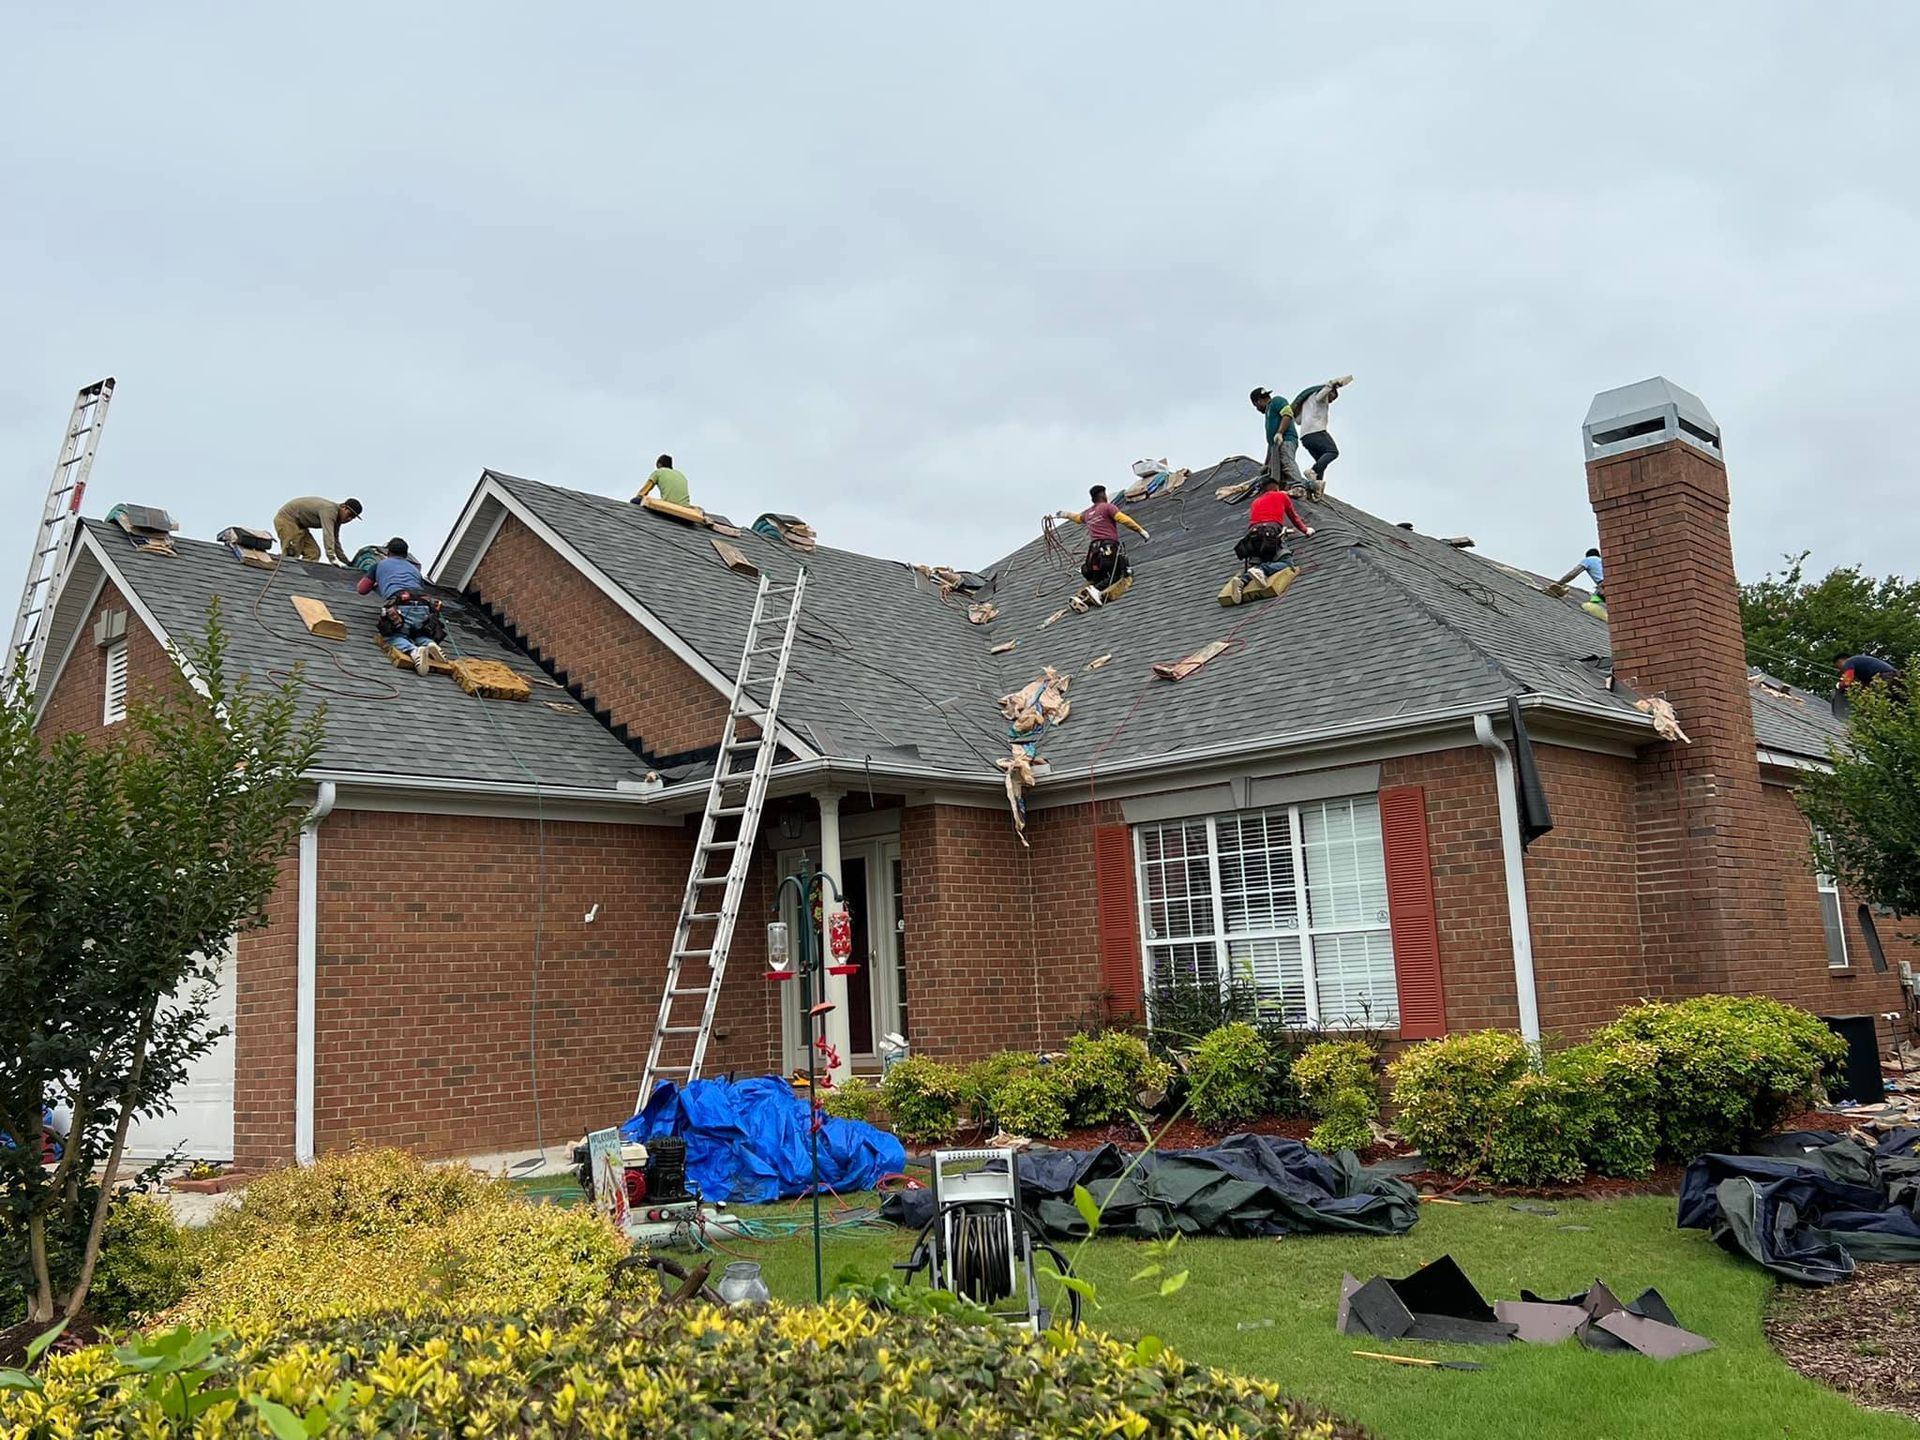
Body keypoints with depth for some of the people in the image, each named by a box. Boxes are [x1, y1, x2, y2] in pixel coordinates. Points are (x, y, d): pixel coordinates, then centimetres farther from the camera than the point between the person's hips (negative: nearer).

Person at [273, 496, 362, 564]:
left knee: (313, 553, -2)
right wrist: (332, 558, -45)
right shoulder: (329, 510, -28)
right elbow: (328, 535, -38)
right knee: (291, 554, -19)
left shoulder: (337, 519, 3)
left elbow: (335, 542, 10)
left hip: (298, 523, 10)